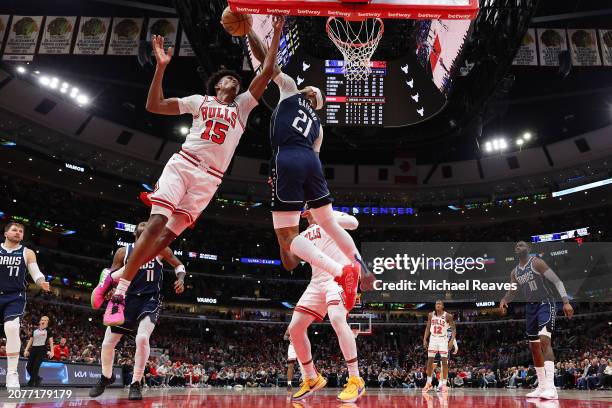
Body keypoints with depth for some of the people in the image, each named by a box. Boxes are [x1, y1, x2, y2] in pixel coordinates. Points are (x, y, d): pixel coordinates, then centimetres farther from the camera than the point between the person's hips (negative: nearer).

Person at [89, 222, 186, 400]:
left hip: (150, 300, -3)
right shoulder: (123, 252, 2)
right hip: (128, 299, 3)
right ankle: (106, 377, 35)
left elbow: (178, 265, 8)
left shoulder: (160, 249, -2)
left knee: (142, 338, -27)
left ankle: (135, 384, -8)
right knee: (108, 342, 5)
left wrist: (181, 279, -12)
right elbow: (111, 275, 7)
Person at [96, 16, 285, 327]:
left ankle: (117, 277, 6)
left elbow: (266, 72, 11)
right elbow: (153, 106, 11)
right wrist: (161, 68, 2)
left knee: (169, 234, -6)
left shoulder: (242, 106, 20)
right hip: (182, 164, -1)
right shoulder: (200, 100, 16)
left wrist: (276, 34, 9)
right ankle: (119, 289, -8)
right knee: (156, 224, -16)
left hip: (209, 179, 2)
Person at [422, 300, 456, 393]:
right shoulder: (431, 315, 2)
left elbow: (453, 329, -7)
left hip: (443, 340, -3)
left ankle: (444, 384, 4)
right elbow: (427, 328, 9)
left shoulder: (448, 316, -8)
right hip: (433, 339, 3)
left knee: (444, 362, -4)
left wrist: (452, 340, -20)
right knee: (430, 361, 2)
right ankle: (429, 383, 13)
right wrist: (424, 339, 1)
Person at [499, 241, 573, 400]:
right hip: (530, 308, 8)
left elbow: (557, 281, -14)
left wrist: (566, 301, -26)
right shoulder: (514, 272, 11)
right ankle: (542, 387, 19)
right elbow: (512, 292, 20)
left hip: (545, 304, -8)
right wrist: (503, 301, -3)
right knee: (534, 346, 9)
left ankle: (551, 387, -32)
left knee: (544, 340, -25)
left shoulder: (537, 262, -9)